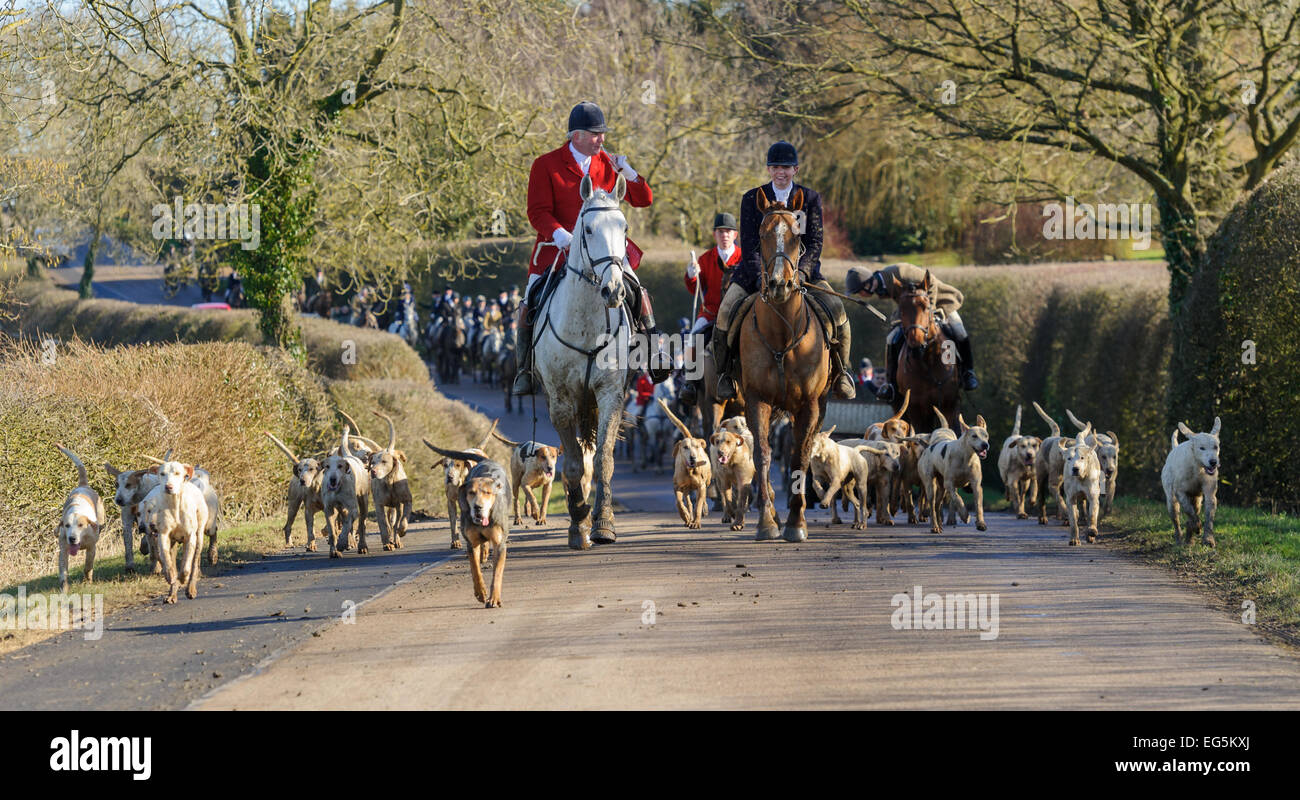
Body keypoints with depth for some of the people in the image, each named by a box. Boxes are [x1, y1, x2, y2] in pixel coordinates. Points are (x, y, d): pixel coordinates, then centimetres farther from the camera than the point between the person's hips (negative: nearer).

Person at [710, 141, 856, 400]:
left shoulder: (811, 199, 3)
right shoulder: (752, 199, 1)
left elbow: (815, 243, -2)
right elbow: (748, 244, -4)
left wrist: (801, 272, -20)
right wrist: (760, 275, -21)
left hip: (802, 269, 0)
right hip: (758, 269, 0)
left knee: (835, 309, -22)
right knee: (726, 311, -22)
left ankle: (841, 372, -2)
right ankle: (725, 374, -1)